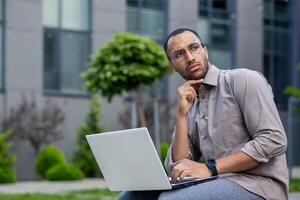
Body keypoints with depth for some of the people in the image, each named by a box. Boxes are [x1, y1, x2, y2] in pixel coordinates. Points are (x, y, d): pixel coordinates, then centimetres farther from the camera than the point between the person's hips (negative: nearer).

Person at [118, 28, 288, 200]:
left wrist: (210, 168, -17)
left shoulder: (243, 79, -1)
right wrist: (182, 115, -2)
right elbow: (176, 171, 6)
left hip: (257, 186, -6)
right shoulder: (190, 110, 17)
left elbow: (274, 140, -13)